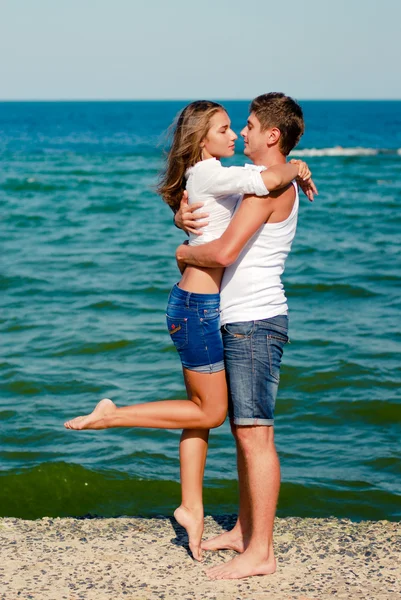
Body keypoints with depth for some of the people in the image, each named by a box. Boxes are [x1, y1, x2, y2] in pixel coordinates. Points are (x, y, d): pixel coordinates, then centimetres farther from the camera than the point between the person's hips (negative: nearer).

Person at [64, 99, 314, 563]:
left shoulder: (209, 175, 12)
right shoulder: (209, 174, -17)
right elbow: (267, 180, -32)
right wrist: (295, 168, -12)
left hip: (196, 302, 10)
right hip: (198, 306, -10)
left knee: (202, 408, 14)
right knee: (210, 412, 1)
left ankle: (191, 507, 21)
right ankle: (111, 416, 3)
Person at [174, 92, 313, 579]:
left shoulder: (272, 185, -15)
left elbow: (225, 251, -25)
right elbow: (203, 209, 23)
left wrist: (185, 252, -4)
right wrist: (184, 217, -3)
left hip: (255, 323, -11)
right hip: (241, 321, 11)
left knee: (255, 435, -9)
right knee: (243, 432, 16)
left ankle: (261, 552, -6)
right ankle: (244, 531, 25)